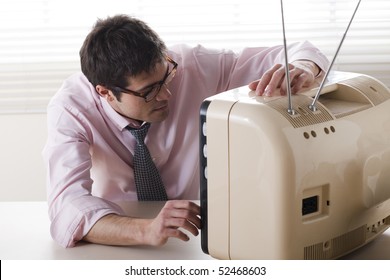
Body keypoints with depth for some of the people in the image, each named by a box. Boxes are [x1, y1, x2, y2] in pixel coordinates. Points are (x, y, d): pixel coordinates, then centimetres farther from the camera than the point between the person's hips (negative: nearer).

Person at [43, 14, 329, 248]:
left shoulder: (192, 66, -15)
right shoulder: (71, 109, -19)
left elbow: (301, 54, -12)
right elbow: (67, 209, -32)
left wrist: (299, 73, -35)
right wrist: (146, 230, -47)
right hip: (119, 249, -2)